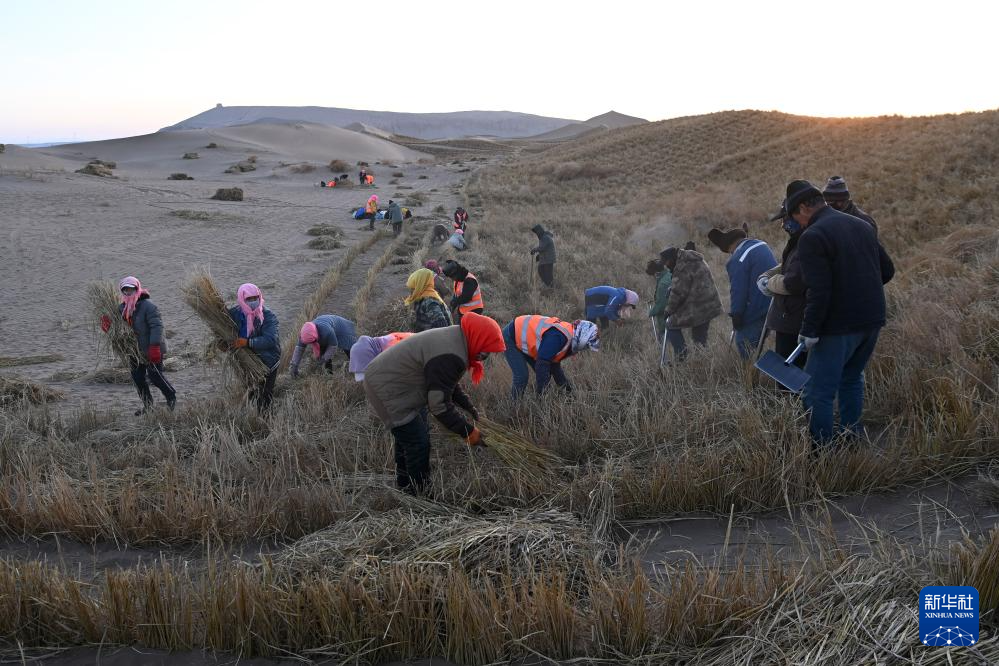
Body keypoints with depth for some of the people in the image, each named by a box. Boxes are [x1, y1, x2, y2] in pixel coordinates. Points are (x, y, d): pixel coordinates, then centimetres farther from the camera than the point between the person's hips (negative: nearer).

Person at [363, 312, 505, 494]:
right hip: (386, 389, -11)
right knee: (418, 442, -7)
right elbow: (440, 405, -27)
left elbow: (448, 383, 17)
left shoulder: (454, 338, 3)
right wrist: (469, 432, -19)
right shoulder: (450, 357, -30)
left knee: (407, 435, 21)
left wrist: (469, 407, 9)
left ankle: (405, 484, 35)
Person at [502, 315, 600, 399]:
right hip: (511, 336, -10)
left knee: (544, 375, 5)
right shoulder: (558, 337, -34)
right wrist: (541, 392, -27)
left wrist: (566, 386, 9)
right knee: (522, 376, -17)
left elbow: (554, 364, 9)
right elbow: (542, 364, -33)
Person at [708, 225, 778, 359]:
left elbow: (738, 292, -18)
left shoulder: (737, 260, -19)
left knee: (743, 342, 1)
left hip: (757, 311, -9)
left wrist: (736, 317, -8)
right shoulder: (762, 245, 8)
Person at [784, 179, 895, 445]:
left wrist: (809, 330, -15)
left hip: (839, 325, -9)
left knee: (818, 392, -1)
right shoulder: (862, 226, 11)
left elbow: (818, 291, -22)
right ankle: (853, 439, 33)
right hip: (872, 320, 9)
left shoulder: (812, 237, -15)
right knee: (851, 379, 25)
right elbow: (887, 270, 18)